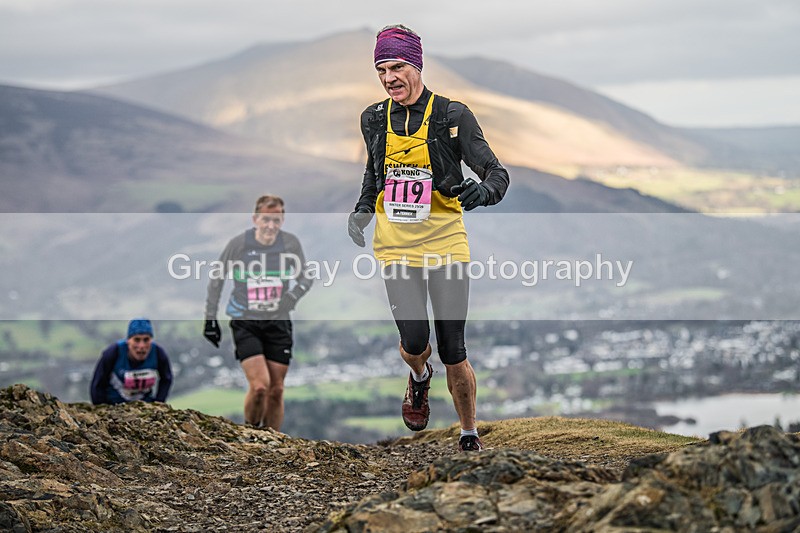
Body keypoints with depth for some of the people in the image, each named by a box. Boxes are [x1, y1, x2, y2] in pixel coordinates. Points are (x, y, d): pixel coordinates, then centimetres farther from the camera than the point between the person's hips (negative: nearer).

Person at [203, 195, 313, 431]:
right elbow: (216, 279, 4)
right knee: (259, 385, -17)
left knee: (276, 390, 4)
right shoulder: (239, 243, -9)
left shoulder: (291, 243, -4)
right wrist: (210, 318, 5)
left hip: (278, 323, 3)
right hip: (245, 323, -3)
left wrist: (290, 299, -8)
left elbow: (306, 278, 11)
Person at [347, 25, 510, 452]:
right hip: (396, 247, 2)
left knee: (453, 351, -2)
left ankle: (469, 435, 18)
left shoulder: (452, 116, -7)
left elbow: (497, 174, -8)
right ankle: (419, 377, 25)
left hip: (446, 244, -2)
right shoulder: (374, 119, 6)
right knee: (414, 342, -12)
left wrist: (481, 191, -30)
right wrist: (361, 210, 8)